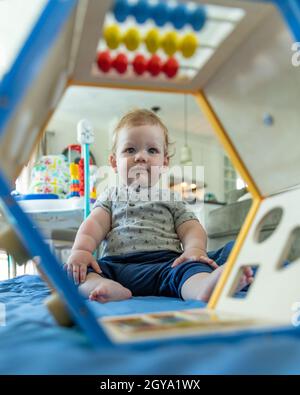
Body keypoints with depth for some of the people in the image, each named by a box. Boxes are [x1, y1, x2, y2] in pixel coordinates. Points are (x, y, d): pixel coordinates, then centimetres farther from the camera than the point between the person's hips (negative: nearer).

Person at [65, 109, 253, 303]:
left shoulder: (172, 199, 20)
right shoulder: (112, 196, 23)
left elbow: (191, 228, 10)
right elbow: (94, 224, 9)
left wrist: (195, 249, -14)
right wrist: (81, 250, -12)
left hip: (164, 263, -1)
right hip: (115, 265, 2)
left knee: (189, 268, -33)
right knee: (72, 269, -24)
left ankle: (206, 286, -63)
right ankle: (106, 288, -50)